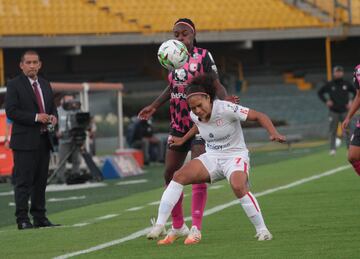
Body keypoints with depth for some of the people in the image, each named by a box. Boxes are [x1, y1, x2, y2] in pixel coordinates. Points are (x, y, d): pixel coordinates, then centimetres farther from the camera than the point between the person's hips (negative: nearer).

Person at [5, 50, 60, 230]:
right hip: (25, 141, -7)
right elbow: (11, 111, -13)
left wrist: (53, 118, 0)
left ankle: (39, 217, 15)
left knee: (41, 181, 10)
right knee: (23, 181, -6)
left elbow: (52, 107, 23)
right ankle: (22, 220, -6)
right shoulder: (14, 85, -5)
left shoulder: (45, 85, 16)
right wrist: (35, 117, -19)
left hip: (43, 141, 7)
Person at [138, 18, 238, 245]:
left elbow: (216, 85, -12)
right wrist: (154, 106, 18)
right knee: (170, 174, 8)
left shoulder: (203, 56, -10)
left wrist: (225, 100, -32)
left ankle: (196, 228, -8)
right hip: (178, 124, 7)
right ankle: (178, 227, 20)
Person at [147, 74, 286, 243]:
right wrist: (183, 139, 24)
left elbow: (259, 116, -17)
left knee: (238, 186, -36)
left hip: (235, 155, -5)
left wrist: (273, 134, -31)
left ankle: (262, 230, -18)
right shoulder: (194, 116, -2)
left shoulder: (226, 109, -21)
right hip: (211, 158, 6)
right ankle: (159, 225, -14)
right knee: (179, 176, -16)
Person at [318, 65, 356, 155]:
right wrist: (326, 101, 0)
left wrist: (351, 102, 4)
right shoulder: (329, 85, 1)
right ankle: (332, 149, -1)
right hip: (333, 112, -1)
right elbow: (320, 92, 12)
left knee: (347, 131, 0)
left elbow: (355, 93, 16)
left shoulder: (347, 84, 3)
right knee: (333, 131, -3)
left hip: (344, 111, 1)